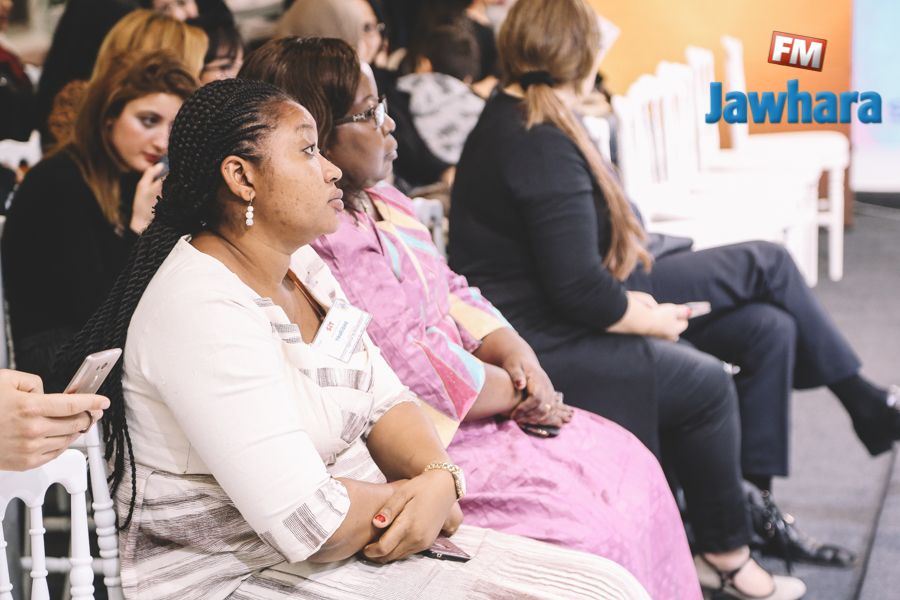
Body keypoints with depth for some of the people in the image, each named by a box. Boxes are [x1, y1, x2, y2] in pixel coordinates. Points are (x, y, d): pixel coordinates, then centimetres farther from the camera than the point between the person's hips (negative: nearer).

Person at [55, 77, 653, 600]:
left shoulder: (304, 266, 8)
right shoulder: (205, 308, -22)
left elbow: (385, 401, 11)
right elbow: (311, 525, -25)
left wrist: (440, 478, -11)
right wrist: (414, 496, -7)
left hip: (365, 538, 9)